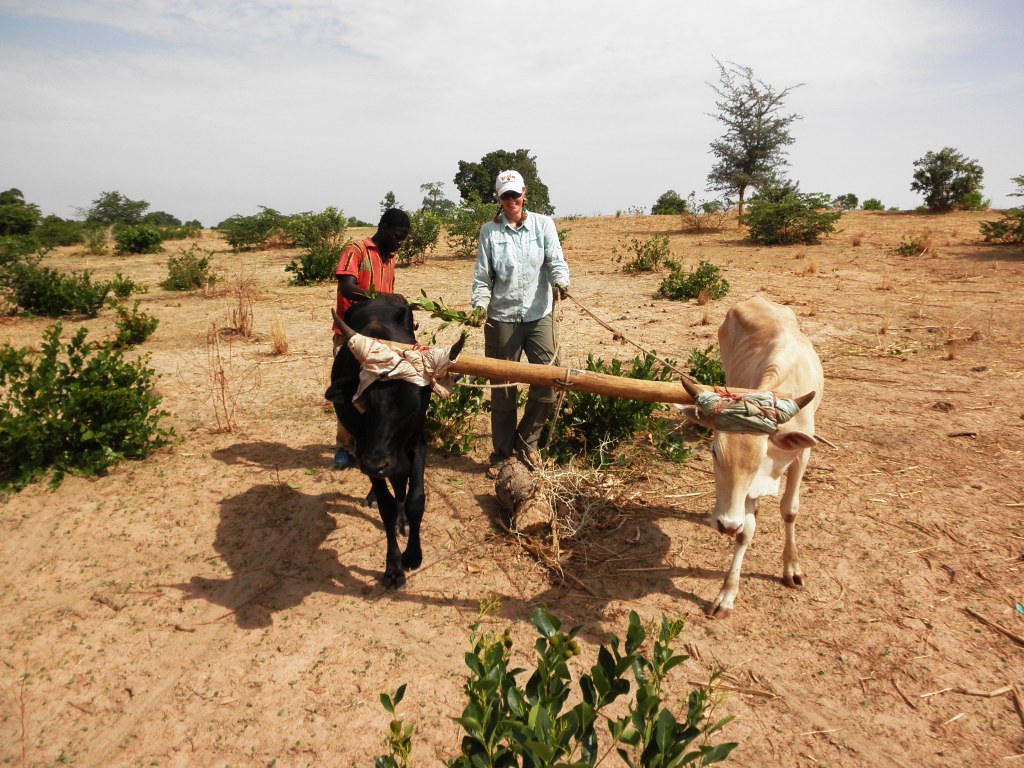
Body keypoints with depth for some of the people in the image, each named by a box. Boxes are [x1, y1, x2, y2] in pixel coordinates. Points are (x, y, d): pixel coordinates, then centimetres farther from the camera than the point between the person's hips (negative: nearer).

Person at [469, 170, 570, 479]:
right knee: (502, 390, 6)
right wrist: (480, 304, -12)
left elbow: (556, 260, -4)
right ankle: (501, 453, 22)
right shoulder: (489, 231, 7)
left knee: (547, 382, -5)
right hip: (501, 318, 0)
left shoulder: (543, 224, 7)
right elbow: (482, 276, 5)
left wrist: (560, 281, -25)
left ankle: (526, 442, 18)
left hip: (539, 315, 1)